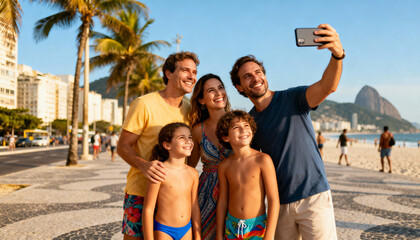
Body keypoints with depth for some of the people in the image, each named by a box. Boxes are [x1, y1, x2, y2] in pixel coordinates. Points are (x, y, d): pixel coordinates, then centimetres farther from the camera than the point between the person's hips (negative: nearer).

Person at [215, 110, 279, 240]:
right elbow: (222, 201, 7)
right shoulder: (224, 166, 0)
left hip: (258, 227, -3)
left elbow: (274, 201, -11)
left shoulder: (262, 160, -12)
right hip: (231, 226, 3)